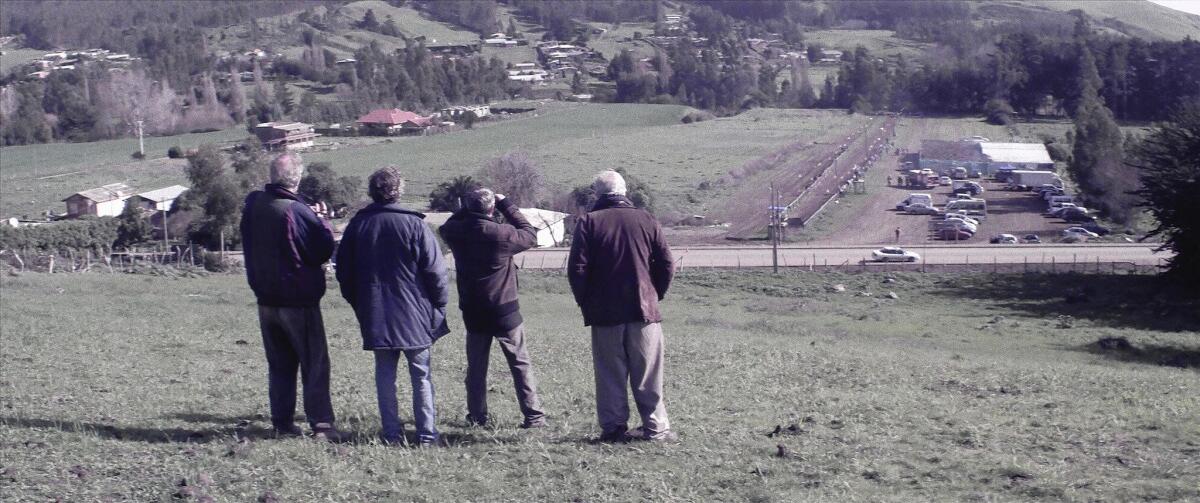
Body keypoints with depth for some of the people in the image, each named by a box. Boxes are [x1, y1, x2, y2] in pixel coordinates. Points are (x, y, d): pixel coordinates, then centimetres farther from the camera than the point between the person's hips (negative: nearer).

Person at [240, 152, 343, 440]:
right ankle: (321, 424, -3)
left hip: (266, 300, 6)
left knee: (279, 365, 14)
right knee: (315, 364, 1)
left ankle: (282, 422, 15)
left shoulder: (253, 204, 0)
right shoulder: (297, 211, -20)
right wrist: (322, 222, 1)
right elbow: (324, 250, -12)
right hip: (299, 301, -6)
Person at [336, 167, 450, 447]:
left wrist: (358, 304, 20)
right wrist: (439, 306, 4)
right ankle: (427, 435, 6)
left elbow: (344, 271, 9)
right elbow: (435, 271, -8)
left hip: (374, 317, 3)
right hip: (414, 315, -3)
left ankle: (392, 434, 9)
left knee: (385, 374, 10)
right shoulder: (414, 224, -10)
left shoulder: (357, 225, 2)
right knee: (421, 376, 6)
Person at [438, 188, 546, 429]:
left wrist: (468, 208, 11)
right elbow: (530, 235, 0)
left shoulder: (456, 232, -6)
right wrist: (507, 205, 2)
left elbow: (446, 227, 19)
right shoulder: (502, 234, -18)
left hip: (473, 313, 4)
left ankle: (476, 416, 18)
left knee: (476, 366, 14)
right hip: (505, 312, -4)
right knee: (521, 364, 4)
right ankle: (534, 416, 4)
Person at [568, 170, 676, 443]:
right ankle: (655, 427, 8)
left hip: (604, 313, -1)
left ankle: (613, 427, 7)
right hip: (643, 309, 1)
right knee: (647, 374, 7)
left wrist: (586, 303, 4)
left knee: (610, 374, 6)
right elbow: (666, 264, 3)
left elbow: (577, 269, -7)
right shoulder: (646, 220, 4)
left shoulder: (589, 222, -2)